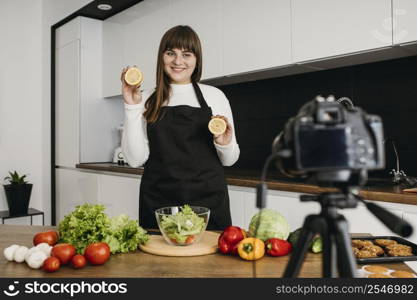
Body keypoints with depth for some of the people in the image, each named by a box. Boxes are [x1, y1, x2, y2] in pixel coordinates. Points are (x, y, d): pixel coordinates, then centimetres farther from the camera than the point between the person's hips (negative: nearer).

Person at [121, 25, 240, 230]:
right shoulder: (147, 100, 5)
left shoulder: (214, 96, 5)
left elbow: (229, 160, 9)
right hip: (158, 203, 0)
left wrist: (224, 144, -13)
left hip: (208, 201, 0)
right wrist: (132, 108, -8)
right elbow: (135, 159, -3)